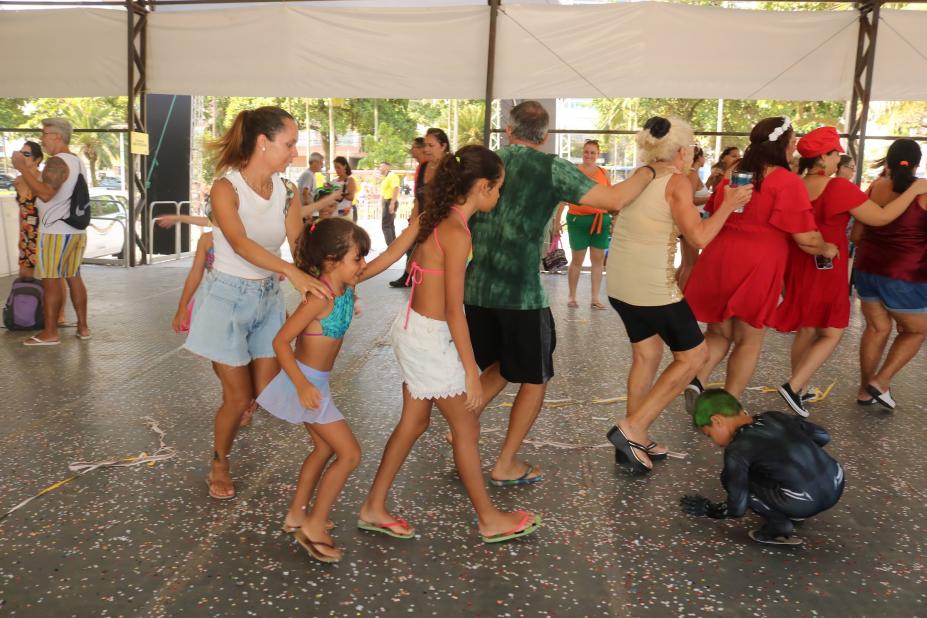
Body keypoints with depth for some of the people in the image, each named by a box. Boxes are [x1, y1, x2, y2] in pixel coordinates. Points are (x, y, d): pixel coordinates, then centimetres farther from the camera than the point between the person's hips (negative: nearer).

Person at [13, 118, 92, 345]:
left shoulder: (57, 162, -15)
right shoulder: (78, 162, 15)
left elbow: (45, 193, -28)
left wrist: (23, 168, -22)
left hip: (56, 232, -9)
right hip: (77, 230, 9)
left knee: (51, 280, -3)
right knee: (73, 277, 13)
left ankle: (50, 333, 1)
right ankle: (83, 327, 15)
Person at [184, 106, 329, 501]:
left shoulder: (287, 192, -1)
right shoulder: (226, 188, -18)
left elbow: (301, 248, -8)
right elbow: (240, 243, -34)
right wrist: (292, 272, -48)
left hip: (269, 297, 5)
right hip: (228, 297, -5)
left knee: (266, 394, 6)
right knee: (239, 397, 2)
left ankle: (227, 426, 39)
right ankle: (219, 465, 29)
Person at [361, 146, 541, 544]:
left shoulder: (439, 220, 6)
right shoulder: (457, 233, -21)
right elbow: (454, 310, -21)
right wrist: (471, 370, -16)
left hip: (412, 329, 9)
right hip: (429, 338, -9)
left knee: (414, 422, 18)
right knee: (467, 427, 6)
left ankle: (374, 508, 28)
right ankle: (489, 520, 23)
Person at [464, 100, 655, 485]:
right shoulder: (551, 168, -6)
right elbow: (615, 199, -11)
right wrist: (646, 172, 7)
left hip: (475, 289, 6)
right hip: (521, 294, -5)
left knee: (498, 367, 27)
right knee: (535, 379, 13)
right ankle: (506, 466, 17)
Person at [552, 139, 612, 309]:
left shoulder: (604, 173, 8)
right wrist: (556, 221, -8)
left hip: (601, 220, 3)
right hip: (578, 219, -3)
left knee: (598, 260, 4)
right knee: (577, 260, 2)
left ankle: (595, 298, 11)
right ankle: (572, 296, 13)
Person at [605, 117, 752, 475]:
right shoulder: (677, 182, -9)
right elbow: (699, 237, -15)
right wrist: (728, 205, -2)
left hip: (620, 283, 8)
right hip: (652, 286, -8)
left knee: (647, 354, 19)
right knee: (693, 355, 7)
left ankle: (635, 442, 22)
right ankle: (632, 428, 1)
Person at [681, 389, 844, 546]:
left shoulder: (737, 450, -4)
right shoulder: (775, 417, 15)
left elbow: (737, 508, 0)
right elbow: (823, 436, 23)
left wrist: (707, 509, 19)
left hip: (804, 503, -8)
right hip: (836, 486, 8)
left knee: (731, 479, 5)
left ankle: (779, 525, 3)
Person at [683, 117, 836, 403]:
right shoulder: (788, 182, -11)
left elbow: (713, 215, 23)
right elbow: (805, 237, -11)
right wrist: (827, 249, 9)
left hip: (718, 260, 6)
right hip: (756, 267, -5)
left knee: (719, 332, 19)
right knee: (749, 341, 10)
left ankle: (696, 381, -3)